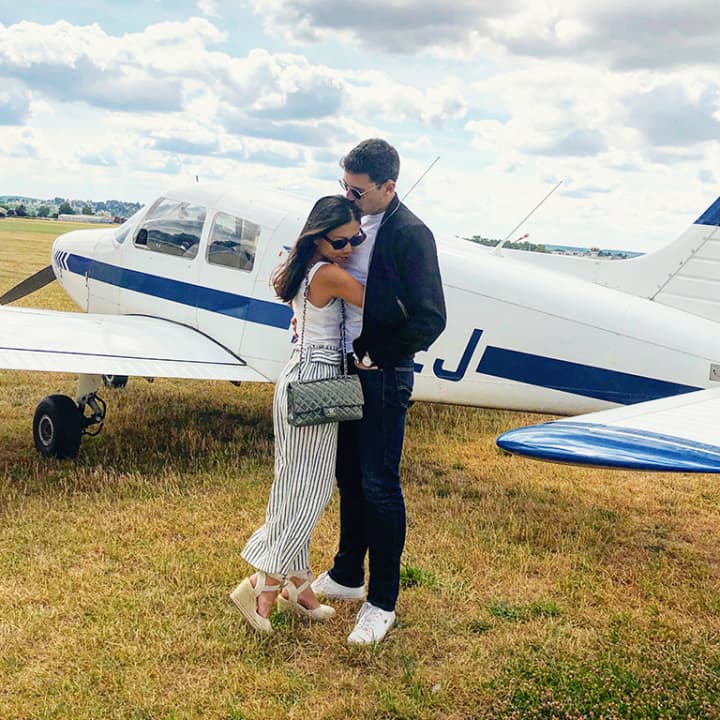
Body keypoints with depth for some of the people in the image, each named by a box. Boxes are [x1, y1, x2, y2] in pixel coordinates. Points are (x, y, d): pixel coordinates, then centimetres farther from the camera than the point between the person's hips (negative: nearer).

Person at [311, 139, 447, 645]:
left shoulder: (411, 235, -16)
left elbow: (430, 320, -18)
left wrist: (375, 356, -13)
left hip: (383, 376, -8)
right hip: (346, 367, 8)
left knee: (379, 485, -1)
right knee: (349, 477, 18)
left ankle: (382, 603, 12)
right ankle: (347, 575, 34)